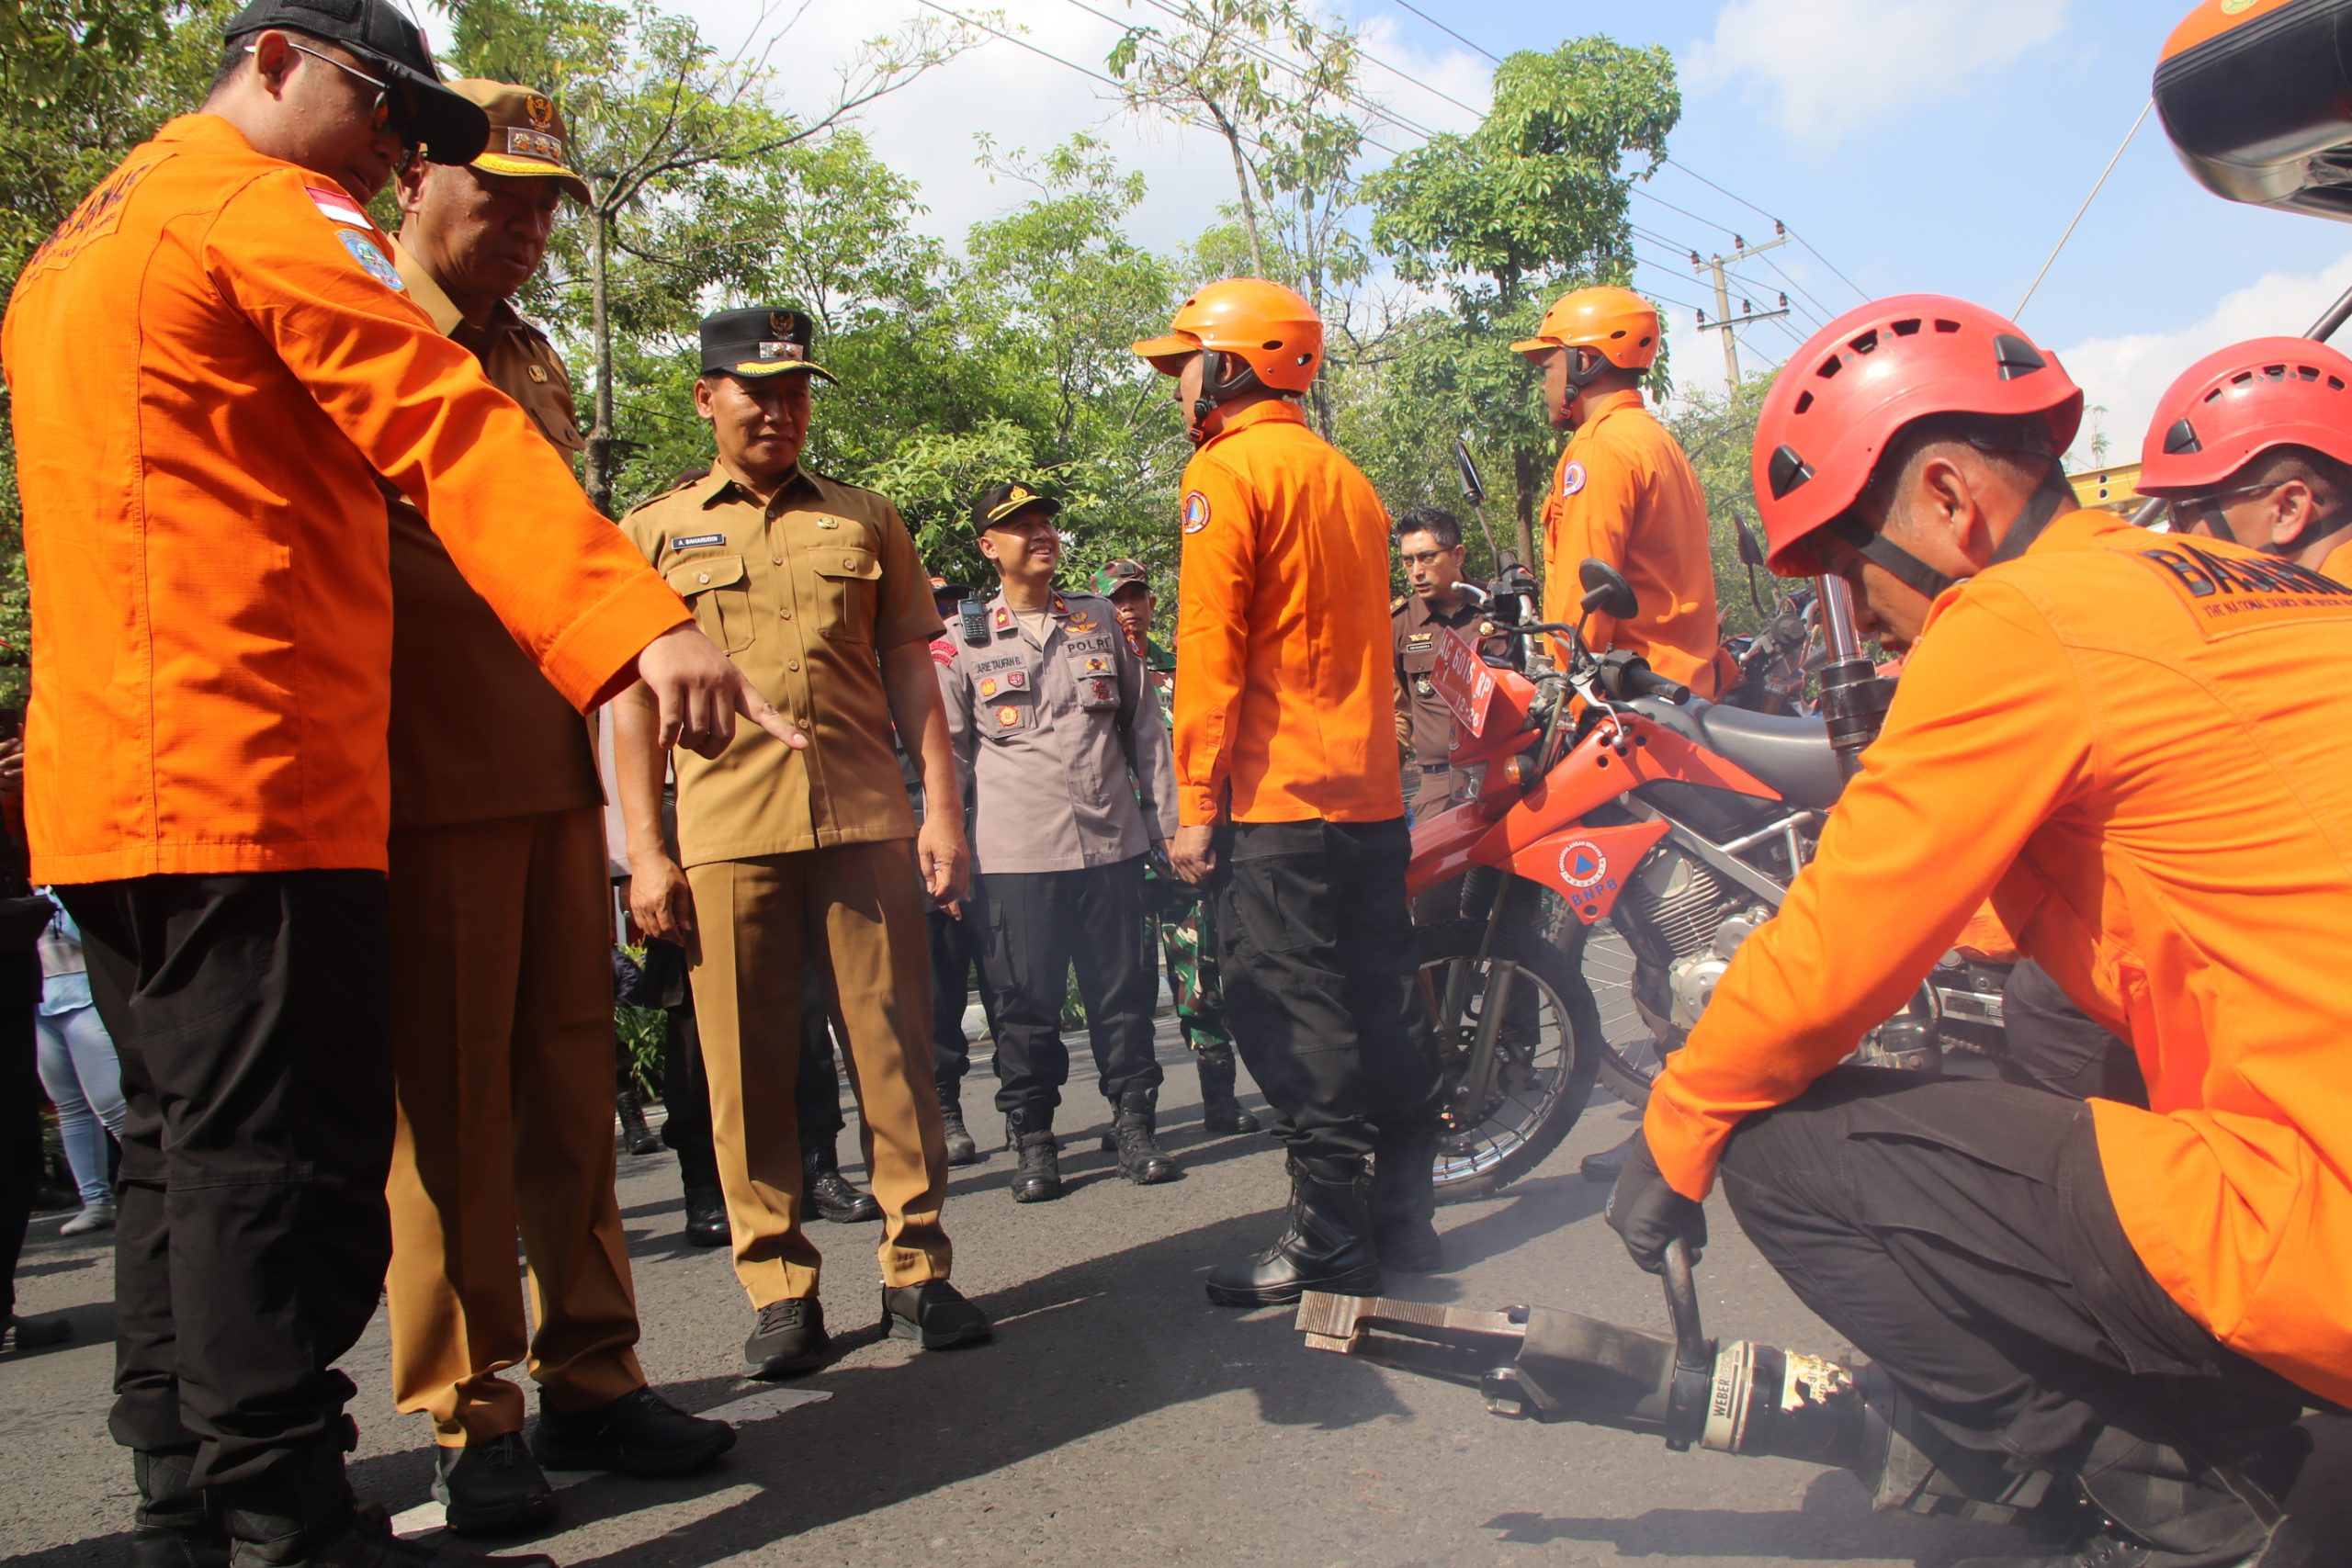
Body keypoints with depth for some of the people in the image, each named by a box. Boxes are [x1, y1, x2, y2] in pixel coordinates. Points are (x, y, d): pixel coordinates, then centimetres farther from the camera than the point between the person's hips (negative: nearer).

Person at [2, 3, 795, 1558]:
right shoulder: (271, 211, -5)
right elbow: (454, 434, -21)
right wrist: (645, 620, -32)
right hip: (254, 783, -10)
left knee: (190, 1153, 14)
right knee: (285, 1165, -7)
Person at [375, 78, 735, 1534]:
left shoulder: (534, 361, 20)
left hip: (552, 773, 6)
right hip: (427, 784, -6)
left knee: (572, 1088, 8)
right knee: (449, 1103, -1)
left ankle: (592, 1376, 19)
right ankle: (470, 1415, 12)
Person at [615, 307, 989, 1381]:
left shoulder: (866, 521, 16)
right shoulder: (655, 531, 13)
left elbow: (910, 675, 13)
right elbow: (634, 697, 9)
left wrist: (942, 809, 4)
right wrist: (645, 850, 1)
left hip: (868, 826, 1)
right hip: (724, 836, 0)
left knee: (895, 1049, 1)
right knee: (747, 1069, 2)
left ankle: (917, 1270, 13)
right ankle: (778, 1288, 14)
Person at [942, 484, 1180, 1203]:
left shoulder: (1099, 620, 12)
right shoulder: (965, 643, 5)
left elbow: (1143, 726, 15)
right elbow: (949, 753, 8)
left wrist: (1166, 818, 10)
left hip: (1112, 841, 2)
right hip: (1015, 853, -2)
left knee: (1124, 992, 6)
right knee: (1025, 1002, 2)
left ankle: (1135, 1127, 19)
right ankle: (1032, 1141, 15)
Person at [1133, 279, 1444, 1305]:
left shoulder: (1225, 472, -7)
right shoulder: (1347, 477, 19)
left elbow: (1209, 649, -13)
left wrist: (1196, 806, -12)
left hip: (1277, 797, -8)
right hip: (1372, 791, 9)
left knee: (1293, 1019, -3)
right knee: (1381, 1004, 12)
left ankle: (1330, 1240, 2)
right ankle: (1404, 1213, 20)